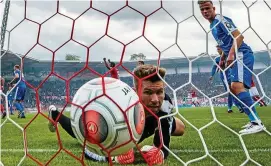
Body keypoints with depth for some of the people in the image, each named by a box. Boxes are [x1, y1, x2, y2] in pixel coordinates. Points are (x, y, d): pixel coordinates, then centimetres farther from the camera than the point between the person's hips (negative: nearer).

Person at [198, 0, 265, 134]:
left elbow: (239, 36, -18)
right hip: (236, 57, 11)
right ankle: (254, 120, 16)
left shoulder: (221, 20, -9)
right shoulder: (213, 25, 20)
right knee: (234, 88, 13)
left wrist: (231, 55, -26)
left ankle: (256, 123, -28)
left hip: (242, 54, -11)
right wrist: (222, 59, 27)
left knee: (237, 85, -26)